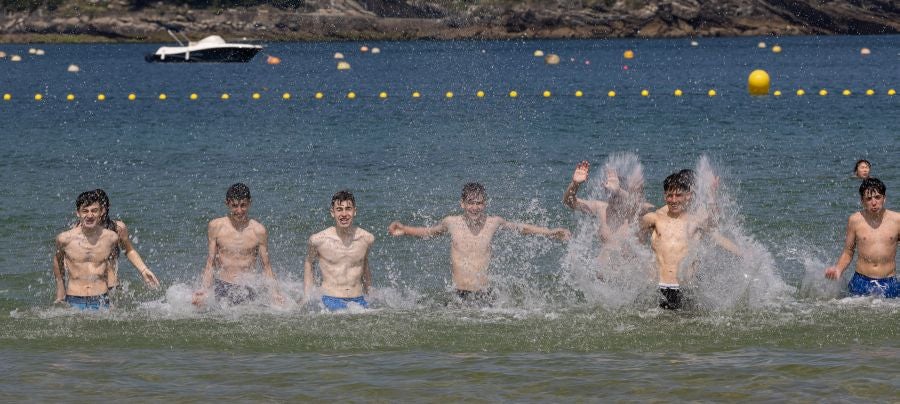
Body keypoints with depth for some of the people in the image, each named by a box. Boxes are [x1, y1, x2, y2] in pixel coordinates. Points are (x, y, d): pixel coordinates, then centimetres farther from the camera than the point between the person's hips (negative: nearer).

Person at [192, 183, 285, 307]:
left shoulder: (258, 231, 0)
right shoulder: (215, 227, 1)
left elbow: (266, 267, 6)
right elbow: (210, 264, 6)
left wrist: (275, 293, -4)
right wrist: (203, 290, -6)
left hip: (248, 290, 0)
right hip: (223, 290, 0)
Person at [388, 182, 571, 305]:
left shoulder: (493, 223, 1)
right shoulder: (451, 222, 1)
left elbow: (521, 228, 17)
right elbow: (428, 232, 20)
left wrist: (550, 232, 17)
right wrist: (403, 230, 10)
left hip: (484, 294, 0)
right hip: (457, 295, 0)